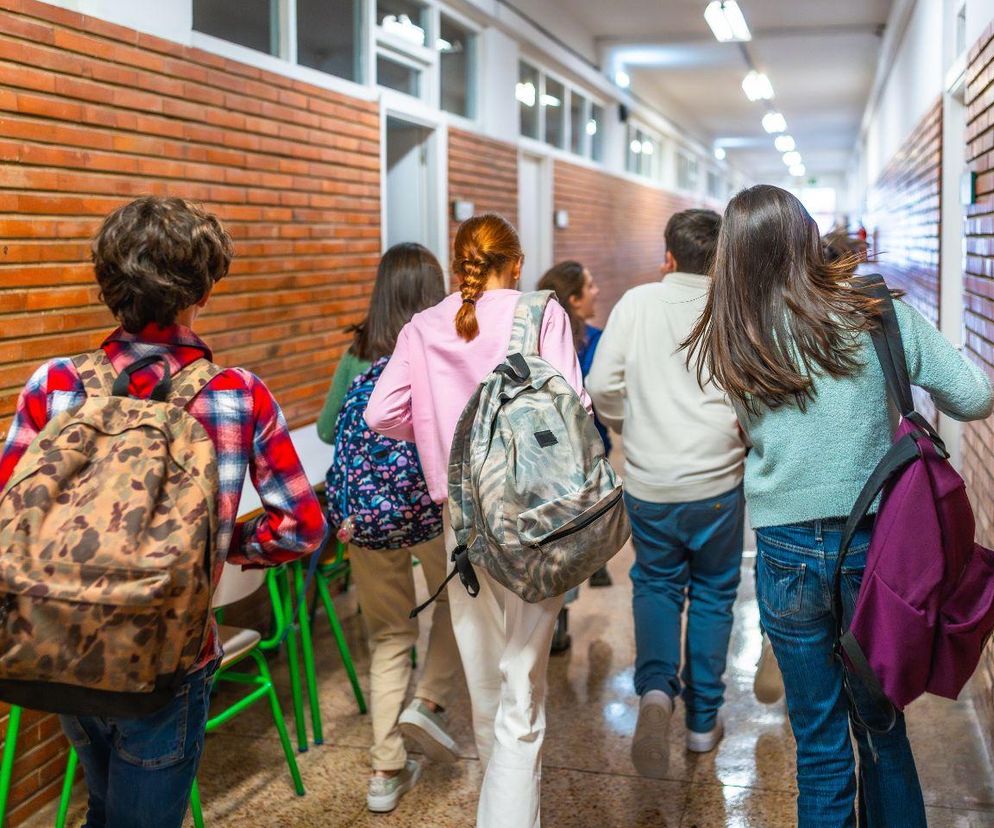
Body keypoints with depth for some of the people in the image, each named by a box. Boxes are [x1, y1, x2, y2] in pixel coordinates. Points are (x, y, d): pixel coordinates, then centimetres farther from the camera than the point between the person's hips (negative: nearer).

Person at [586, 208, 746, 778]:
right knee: (713, 593, 16)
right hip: (717, 483, -1)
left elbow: (602, 385, -4)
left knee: (655, 584, 19)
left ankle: (656, 688, -5)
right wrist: (740, 439, 11)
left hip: (648, 482, 1)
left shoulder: (637, 303, -4)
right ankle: (704, 720, 25)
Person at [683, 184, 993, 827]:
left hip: (791, 555, 0)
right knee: (882, 725, 20)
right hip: (879, 543, 1)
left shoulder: (727, 346, -6)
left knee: (821, 741, 13)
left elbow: (752, 434, 3)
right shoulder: (877, 313, -8)